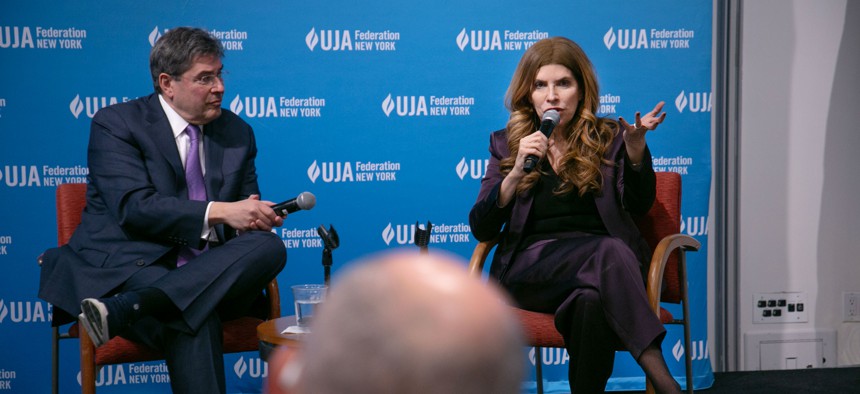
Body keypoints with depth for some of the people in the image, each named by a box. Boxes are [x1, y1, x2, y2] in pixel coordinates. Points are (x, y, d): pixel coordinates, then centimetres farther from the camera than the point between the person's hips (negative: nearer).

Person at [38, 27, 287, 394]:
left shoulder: (237, 133, 17)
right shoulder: (116, 124, 0)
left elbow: (244, 211, 19)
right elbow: (134, 208, -14)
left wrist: (253, 218, -8)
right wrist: (219, 211, -24)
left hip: (209, 273, 6)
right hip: (130, 265, -5)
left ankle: (126, 309, -44)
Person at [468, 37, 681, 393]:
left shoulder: (610, 138, 16)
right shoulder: (506, 144, 15)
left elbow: (639, 204, 0)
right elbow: (481, 230, 3)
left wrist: (636, 146, -16)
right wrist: (517, 172, -12)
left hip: (600, 262, 1)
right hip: (529, 267, -1)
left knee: (592, 302, -40)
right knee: (608, 251, -36)